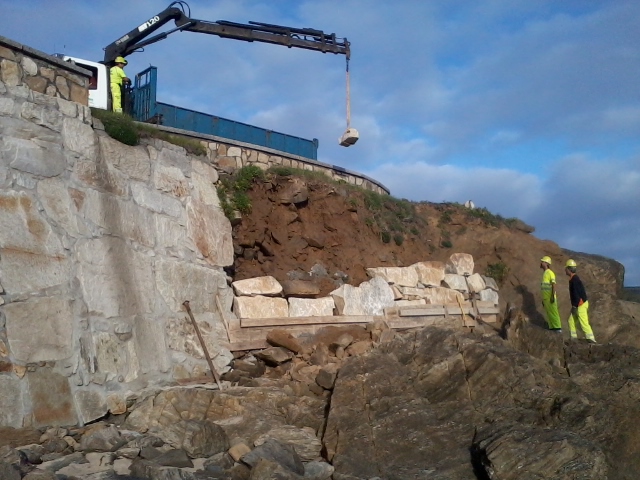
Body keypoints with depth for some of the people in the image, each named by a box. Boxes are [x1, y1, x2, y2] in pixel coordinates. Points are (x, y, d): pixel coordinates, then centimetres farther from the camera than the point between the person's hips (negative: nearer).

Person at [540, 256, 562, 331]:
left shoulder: (550, 273, -11)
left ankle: (558, 328, -7)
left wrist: (553, 296, -24)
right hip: (545, 297, 9)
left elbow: (554, 285, -17)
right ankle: (552, 327, 10)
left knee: (553, 312, -8)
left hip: (550, 297, -9)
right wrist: (543, 298, 21)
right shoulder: (544, 273, 16)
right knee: (548, 312, 8)